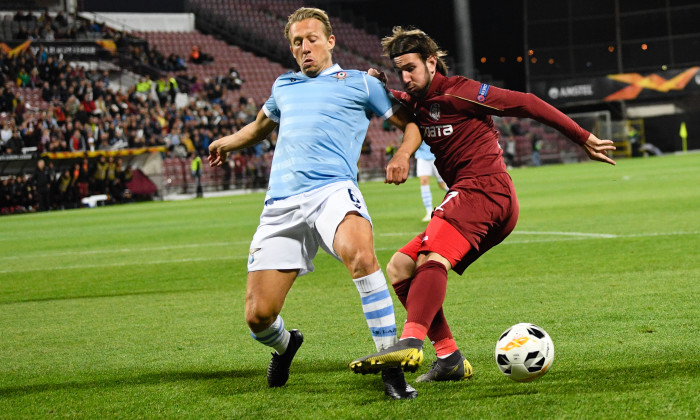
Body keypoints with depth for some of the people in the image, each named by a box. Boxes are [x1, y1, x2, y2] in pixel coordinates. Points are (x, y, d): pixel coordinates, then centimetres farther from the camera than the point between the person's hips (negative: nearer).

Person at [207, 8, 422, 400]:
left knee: (361, 255, -38)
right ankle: (284, 345, 34)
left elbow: (411, 122, 15)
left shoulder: (360, 83, 14)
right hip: (281, 204, 4)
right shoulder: (283, 87, 27)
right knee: (258, 315, -5)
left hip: (333, 189, -4)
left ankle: (391, 368, -30)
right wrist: (228, 142, 56)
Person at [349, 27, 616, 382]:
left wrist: (582, 138, -1)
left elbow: (525, 104, -2)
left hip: (485, 187, -10)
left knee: (432, 259, -32)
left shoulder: (456, 93, -4)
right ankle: (449, 357, -1)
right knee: (398, 270, 6)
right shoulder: (415, 103, 20)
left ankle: (411, 342, -55)